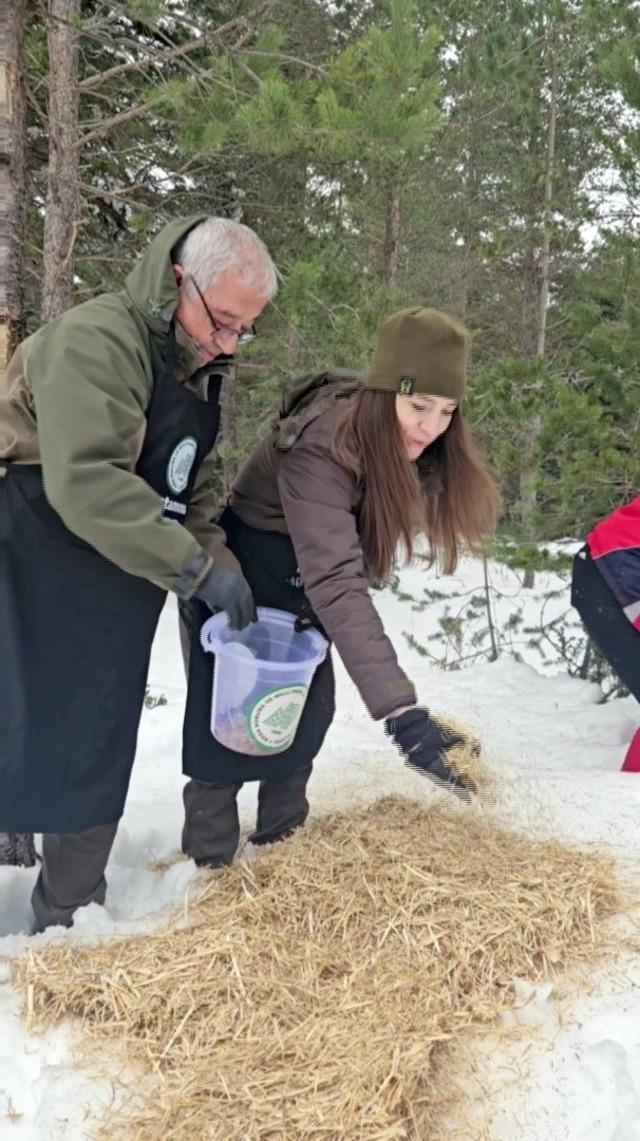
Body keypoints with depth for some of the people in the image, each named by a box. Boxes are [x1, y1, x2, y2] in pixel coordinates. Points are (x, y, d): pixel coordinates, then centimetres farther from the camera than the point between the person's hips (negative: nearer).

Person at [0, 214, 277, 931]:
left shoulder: (201, 375, 11)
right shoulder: (98, 340, -17)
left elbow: (190, 495, 15)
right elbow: (87, 481, -29)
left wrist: (223, 570, -2)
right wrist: (196, 569, -26)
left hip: (114, 608, 8)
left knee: (96, 761, 14)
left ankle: (68, 924, 31)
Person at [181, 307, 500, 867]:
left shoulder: (405, 440, -14)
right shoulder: (320, 448, -37)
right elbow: (335, 583, -47)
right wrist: (401, 711, -54)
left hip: (301, 584, 7)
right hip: (244, 574, -7)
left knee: (306, 711, 11)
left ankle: (279, 844, 28)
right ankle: (208, 865, 11)